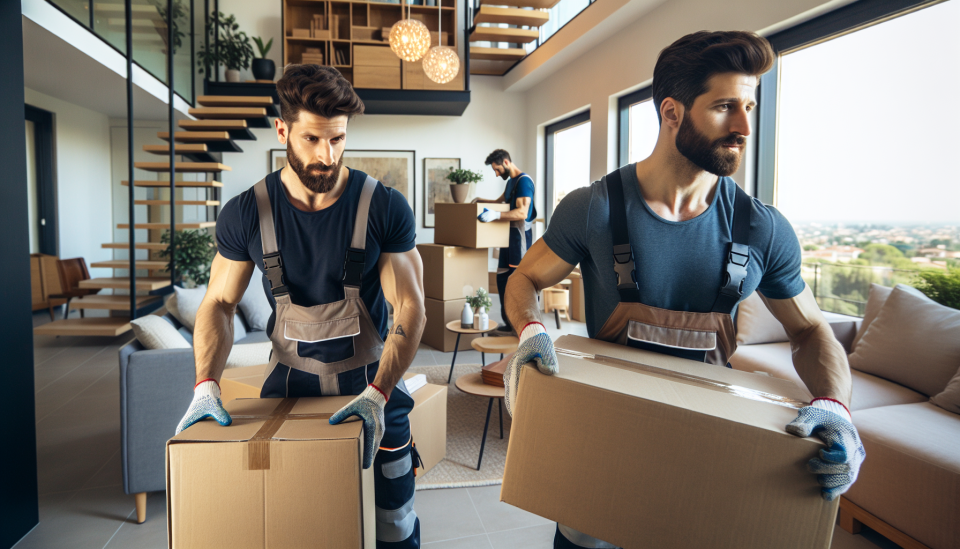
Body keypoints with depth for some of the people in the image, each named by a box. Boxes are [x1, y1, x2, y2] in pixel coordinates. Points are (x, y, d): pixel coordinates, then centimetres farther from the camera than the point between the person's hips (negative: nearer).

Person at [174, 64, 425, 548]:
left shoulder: (385, 209, -12)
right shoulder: (245, 215, -5)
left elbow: (410, 308, -13)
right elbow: (219, 305, 2)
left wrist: (376, 395, -24)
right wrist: (206, 386, -13)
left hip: (373, 386, -1)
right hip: (288, 386, 2)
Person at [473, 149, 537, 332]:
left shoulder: (524, 181, -13)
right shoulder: (510, 182, 18)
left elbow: (522, 213, -25)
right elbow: (500, 201, 34)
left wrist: (495, 215, -35)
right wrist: (480, 201, 19)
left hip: (520, 235, -10)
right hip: (508, 235, 10)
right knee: (502, 277, 11)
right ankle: (508, 322, 19)